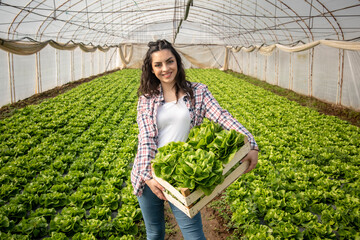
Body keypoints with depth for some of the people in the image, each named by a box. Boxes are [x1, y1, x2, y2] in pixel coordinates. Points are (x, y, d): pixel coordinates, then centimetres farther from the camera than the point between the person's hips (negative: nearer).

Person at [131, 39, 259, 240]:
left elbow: (223, 118, -11)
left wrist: (252, 145, -25)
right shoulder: (146, 99, 3)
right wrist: (148, 175, -20)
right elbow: (146, 138, -7)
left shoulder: (198, 92, 1)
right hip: (148, 174, 2)